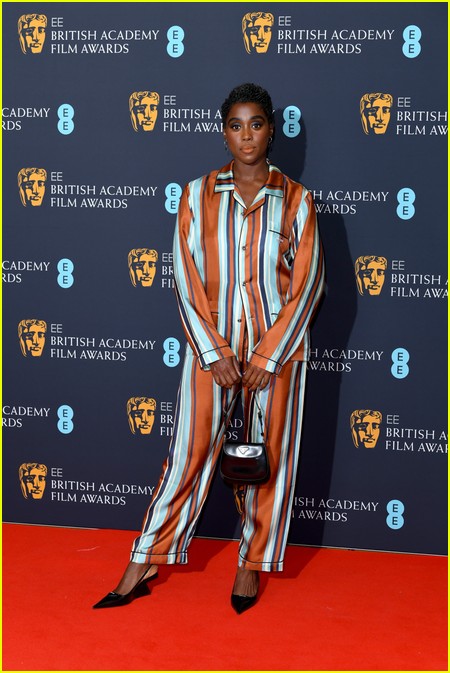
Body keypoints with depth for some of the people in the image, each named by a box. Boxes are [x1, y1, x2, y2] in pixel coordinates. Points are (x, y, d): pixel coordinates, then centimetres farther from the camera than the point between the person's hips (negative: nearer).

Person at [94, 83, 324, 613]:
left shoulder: (295, 200, 0)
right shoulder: (198, 195, 1)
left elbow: (306, 282, -3)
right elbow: (187, 279, -2)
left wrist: (268, 355, -10)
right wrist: (214, 353, -9)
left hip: (276, 348, 0)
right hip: (211, 344, 0)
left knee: (269, 456, 7)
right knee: (189, 452, 3)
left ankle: (252, 564, 23)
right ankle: (143, 565, 13)